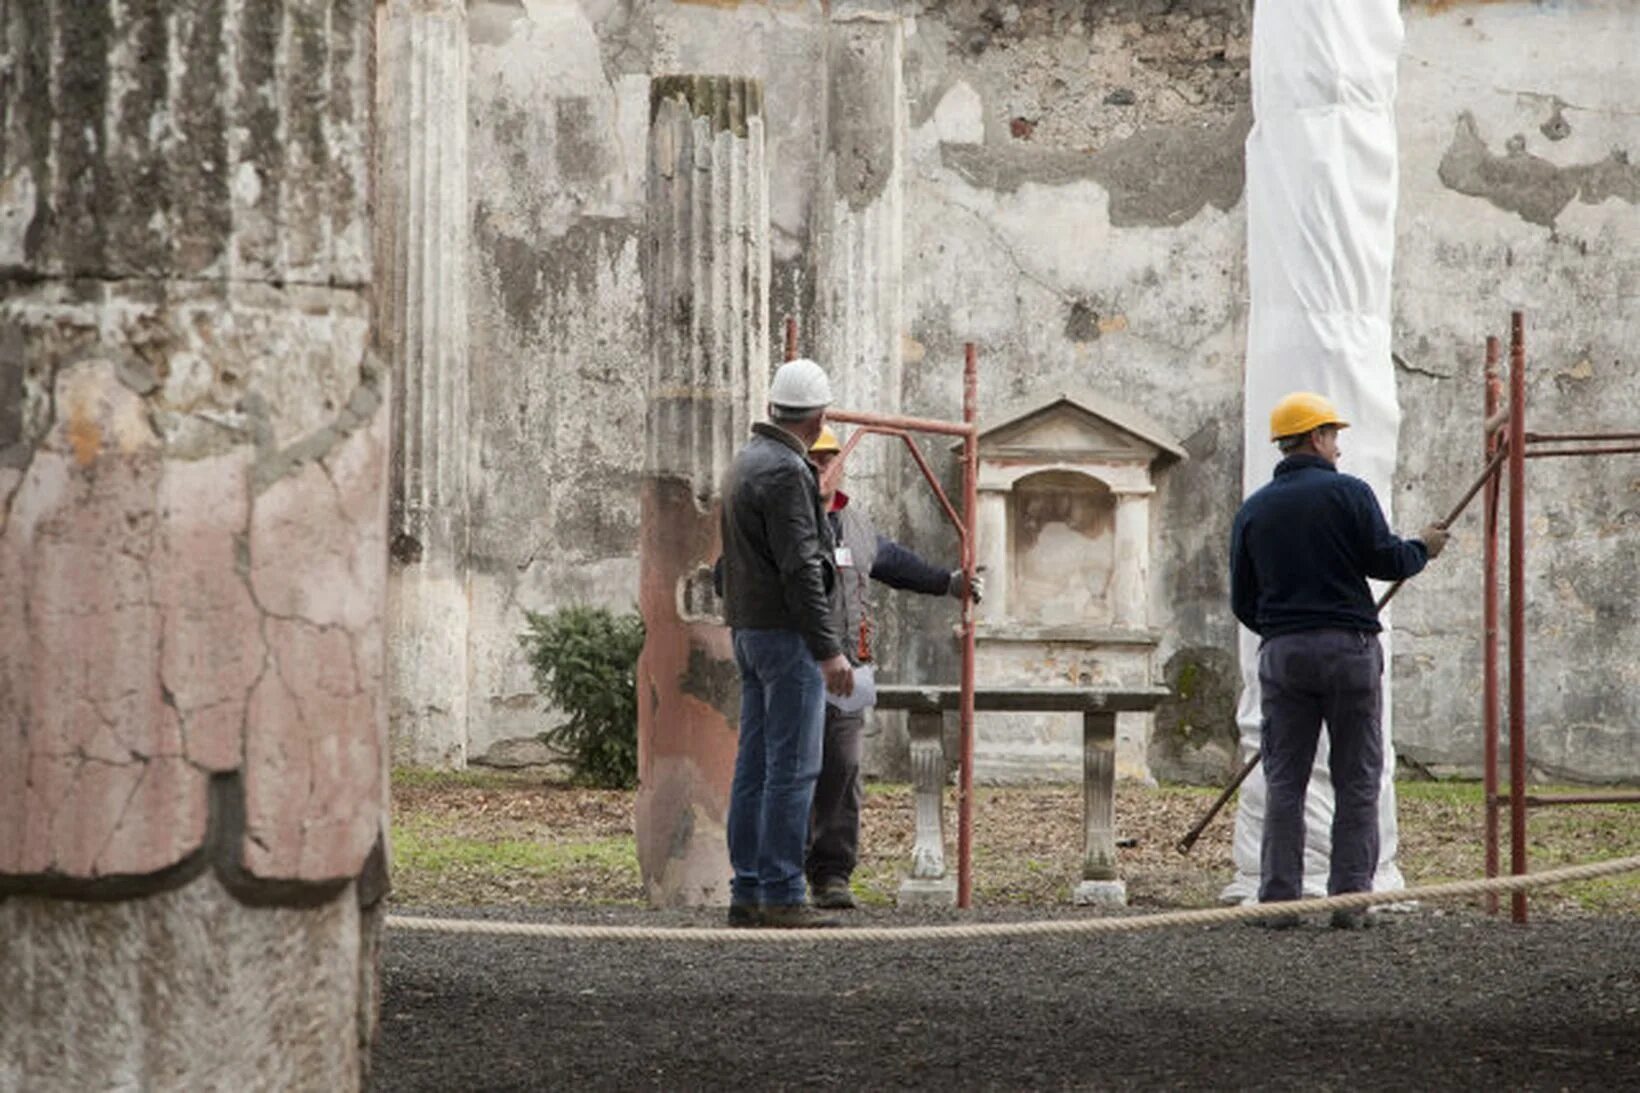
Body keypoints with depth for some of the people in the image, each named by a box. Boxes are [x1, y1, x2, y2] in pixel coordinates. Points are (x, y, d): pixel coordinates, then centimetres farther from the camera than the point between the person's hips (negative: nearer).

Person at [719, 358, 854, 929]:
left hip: (749, 628, 10)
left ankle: (747, 892, 11)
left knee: (754, 766, 10)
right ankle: (782, 896, -10)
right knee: (793, 767, -9)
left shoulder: (747, 461, 15)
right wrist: (828, 649, -21)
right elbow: (799, 568, -20)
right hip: (786, 631, -10)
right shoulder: (786, 471, -15)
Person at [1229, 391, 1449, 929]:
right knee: (1357, 780, 3)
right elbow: (1386, 562, -7)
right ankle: (1350, 899, 0)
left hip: (1281, 651, 3)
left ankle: (1279, 899, 0)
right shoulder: (1348, 493, -3)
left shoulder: (1254, 509, 9)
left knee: (1285, 782, 6)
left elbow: (1242, 601, 11)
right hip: (1348, 646, -3)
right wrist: (1422, 548, 13)